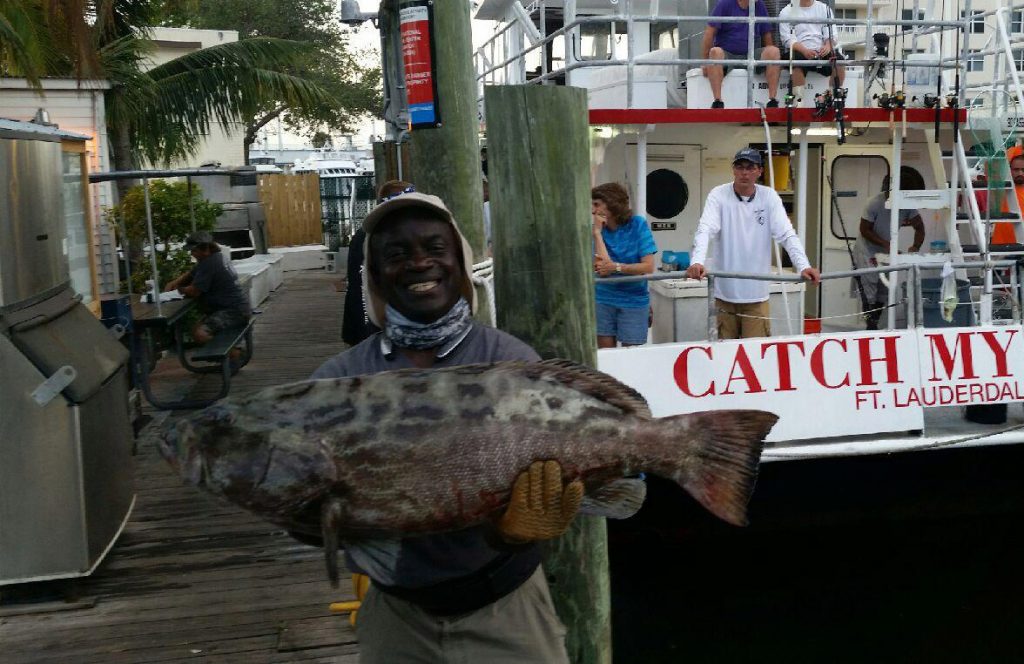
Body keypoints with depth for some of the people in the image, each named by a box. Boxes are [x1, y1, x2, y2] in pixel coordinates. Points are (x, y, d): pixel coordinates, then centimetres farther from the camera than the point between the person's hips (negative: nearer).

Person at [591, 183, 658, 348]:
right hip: (604, 301, 2)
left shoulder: (637, 224, -8)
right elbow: (603, 266, -15)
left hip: (633, 301, -2)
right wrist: (597, 233, -15)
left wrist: (616, 267, -20)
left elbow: (648, 267, -13)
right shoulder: (599, 229, -2)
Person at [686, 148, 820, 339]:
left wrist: (803, 266, -18)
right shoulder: (718, 195, -3)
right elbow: (705, 230, -15)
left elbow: (787, 234, -3)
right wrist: (697, 262, -33)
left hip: (757, 293, 1)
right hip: (725, 291, -1)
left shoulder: (769, 196, 2)